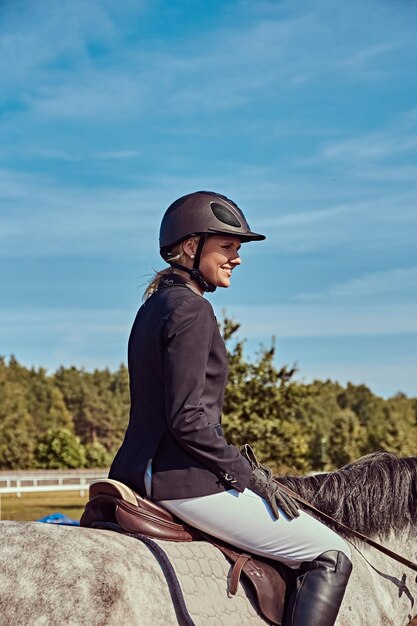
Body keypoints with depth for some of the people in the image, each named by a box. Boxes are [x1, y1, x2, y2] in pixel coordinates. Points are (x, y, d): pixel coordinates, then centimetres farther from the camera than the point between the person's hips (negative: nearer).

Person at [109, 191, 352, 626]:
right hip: (181, 479, -10)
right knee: (330, 557, -5)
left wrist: (239, 464, 17)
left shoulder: (155, 306, 16)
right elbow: (187, 418, -22)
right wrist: (247, 473, -12)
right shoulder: (192, 309, -14)